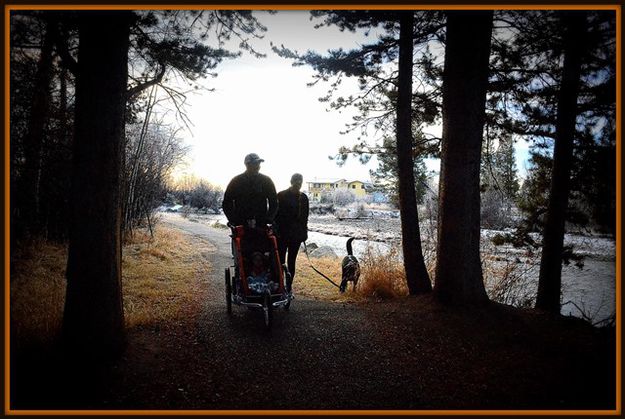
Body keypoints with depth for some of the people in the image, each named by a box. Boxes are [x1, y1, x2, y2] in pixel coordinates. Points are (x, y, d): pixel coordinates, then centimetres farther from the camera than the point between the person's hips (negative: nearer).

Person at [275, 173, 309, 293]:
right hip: (282, 234, -4)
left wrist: (304, 232, 8)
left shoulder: (303, 198, 8)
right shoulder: (281, 196, -3)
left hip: (296, 234, 4)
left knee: (291, 261, 9)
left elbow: (305, 216, 12)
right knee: (280, 260, -3)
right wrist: (276, 231, -10)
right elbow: (276, 214, -5)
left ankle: (288, 287, 16)